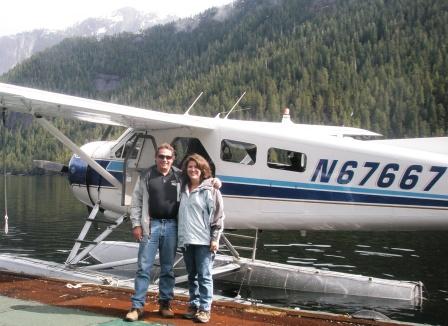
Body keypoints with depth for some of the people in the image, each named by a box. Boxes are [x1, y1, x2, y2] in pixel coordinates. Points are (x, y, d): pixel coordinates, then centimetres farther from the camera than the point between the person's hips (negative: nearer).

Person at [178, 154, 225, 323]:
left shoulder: (210, 190, -4)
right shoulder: (183, 190, 13)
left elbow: (218, 215, -7)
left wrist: (215, 238, -12)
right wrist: (180, 236, 13)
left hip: (203, 240, -6)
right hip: (186, 240, 6)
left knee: (204, 275, -2)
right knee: (192, 275, 13)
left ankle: (205, 308, 4)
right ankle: (194, 305, 22)